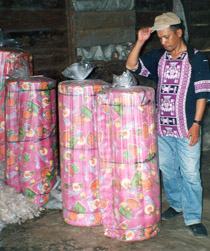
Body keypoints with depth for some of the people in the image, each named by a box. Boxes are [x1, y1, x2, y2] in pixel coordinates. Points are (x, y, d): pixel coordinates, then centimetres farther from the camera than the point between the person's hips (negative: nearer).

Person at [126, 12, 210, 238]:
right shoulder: (158, 57, 7)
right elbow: (131, 66, 2)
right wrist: (140, 41, -9)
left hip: (186, 128, -5)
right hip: (162, 127, 5)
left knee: (190, 174, -1)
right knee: (167, 170, 16)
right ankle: (176, 204, 35)